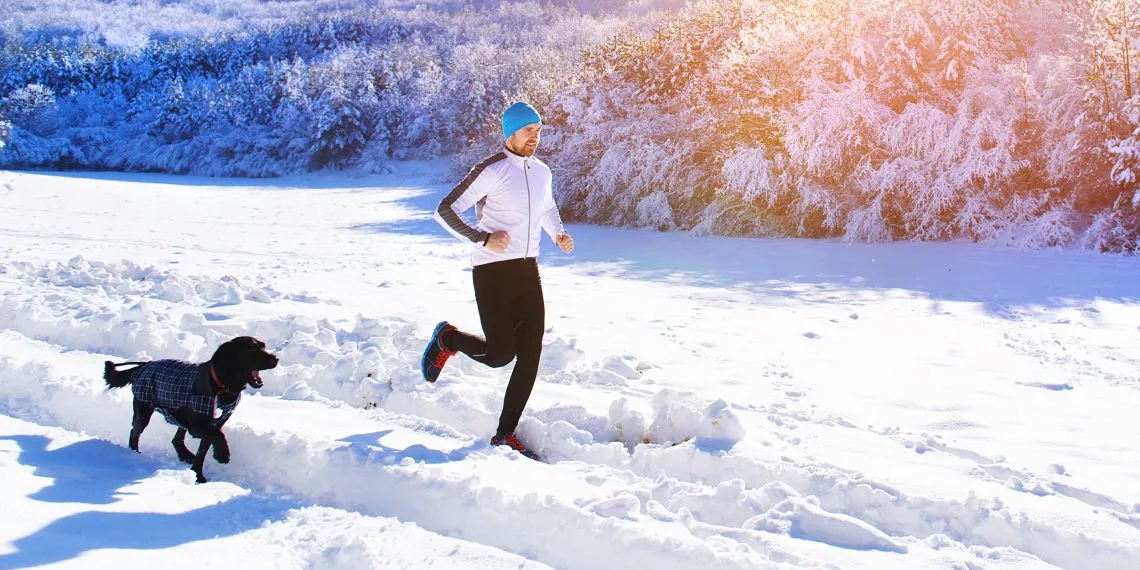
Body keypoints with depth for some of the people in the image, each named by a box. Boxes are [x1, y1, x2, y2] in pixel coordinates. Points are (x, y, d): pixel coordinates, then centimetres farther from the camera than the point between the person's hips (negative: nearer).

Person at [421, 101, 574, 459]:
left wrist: (559, 234, 12)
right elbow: (445, 210, -11)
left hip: (528, 270, 7)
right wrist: (482, 239, -20)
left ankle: (506, 434, 11)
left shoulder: (541, 172, 11)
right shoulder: (491, 171, -11)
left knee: (530, 357, 1)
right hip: (492, 272, -7)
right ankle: (447, 339, 20)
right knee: (500, 353, -12)